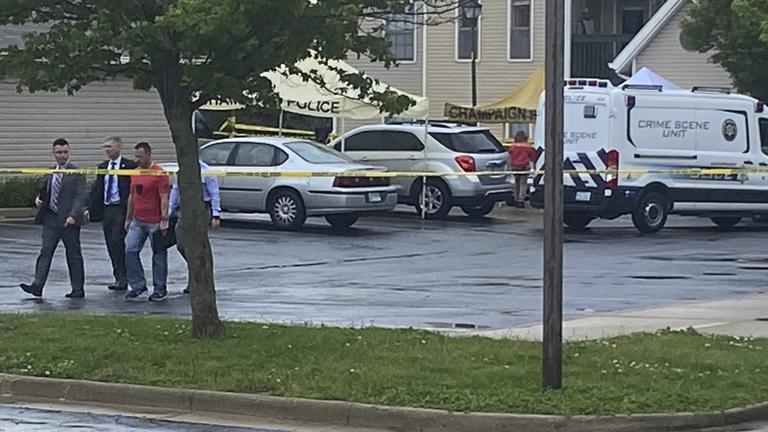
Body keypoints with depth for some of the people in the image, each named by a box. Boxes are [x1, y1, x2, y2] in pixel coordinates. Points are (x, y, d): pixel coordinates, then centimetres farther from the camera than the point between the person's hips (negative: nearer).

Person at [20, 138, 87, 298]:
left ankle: (78, 289, 9)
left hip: (69, 221, -5)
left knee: (74, 255, 3)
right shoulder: (49, 173, 12)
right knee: (45, 252, -2)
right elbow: (44, 191, 24)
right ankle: (37, 286, -7)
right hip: (50, 219, 5)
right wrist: (39, 199, 0)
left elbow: (80, 197, -12)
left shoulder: (76, 173, -5)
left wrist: (73, 215, -23)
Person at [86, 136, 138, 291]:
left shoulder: (129, 166, -5)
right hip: (106, 209, 7)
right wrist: (90, 209, 7)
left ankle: (122, 278, -9)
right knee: (111, 245, 8)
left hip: (121, 209, -7)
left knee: (118, 242, -15)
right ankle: (119, 278, 14)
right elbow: (97, 189, 15)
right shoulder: (103, 167, 14)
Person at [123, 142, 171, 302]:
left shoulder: (159, 173, -11)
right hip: (137, 222, 7)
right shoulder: (135, 173, 11)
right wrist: (128, 218, 17)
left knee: (159, 256, 3)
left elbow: (164, 198, -14)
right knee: (130, 251, -2)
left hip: (154, 222, -7)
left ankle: (160, 289, 12)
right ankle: (138, 285, 6)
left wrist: (164, 220, -19)